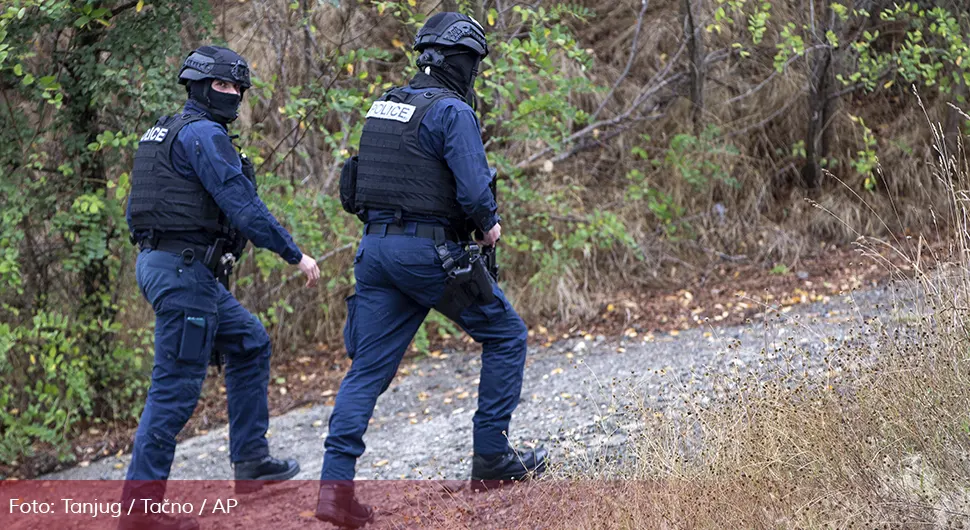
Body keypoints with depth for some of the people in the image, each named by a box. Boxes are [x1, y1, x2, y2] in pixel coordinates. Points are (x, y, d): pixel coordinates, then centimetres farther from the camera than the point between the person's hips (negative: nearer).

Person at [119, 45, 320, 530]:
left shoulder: (163, 134, 18)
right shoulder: (204, 135, -13)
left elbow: (136, 211, 22)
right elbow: (244, 207, -18)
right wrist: (296, 256, -12)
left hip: (160, 261, 11)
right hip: (185, 269, -11)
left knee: (250, 344, 21)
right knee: (177, 386, -7)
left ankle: (250, 462, 24)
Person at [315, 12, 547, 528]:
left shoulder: (384, 106, 14)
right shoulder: (452, 111, -11)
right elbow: (475, 189, -19)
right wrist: (489, 224, 0)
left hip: (375, 247, 7)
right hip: (430, 252, -7)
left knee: (367, 370, 5)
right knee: (506, 335, 12)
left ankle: (335, 485, -5)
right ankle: (491, 455, 13)